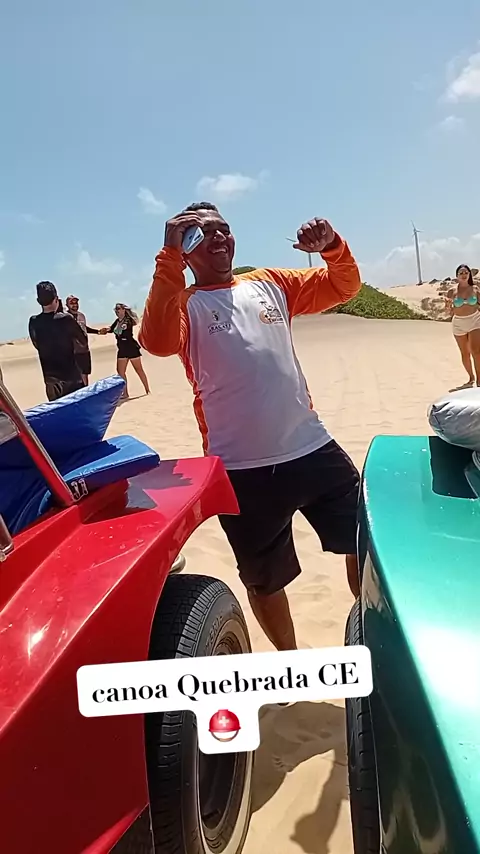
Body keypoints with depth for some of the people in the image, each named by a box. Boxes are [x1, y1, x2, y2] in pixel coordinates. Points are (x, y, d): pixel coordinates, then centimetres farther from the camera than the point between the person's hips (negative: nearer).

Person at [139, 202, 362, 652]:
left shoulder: (270, 284, 11)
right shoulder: (184, 304, 0)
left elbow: (344, 287, 14)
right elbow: (157, 342, -23)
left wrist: (332, 245, -7)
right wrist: (169, 254, -24)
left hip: (313, 450, 4)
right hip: (242, 470, -3)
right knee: (264, 579, 15)